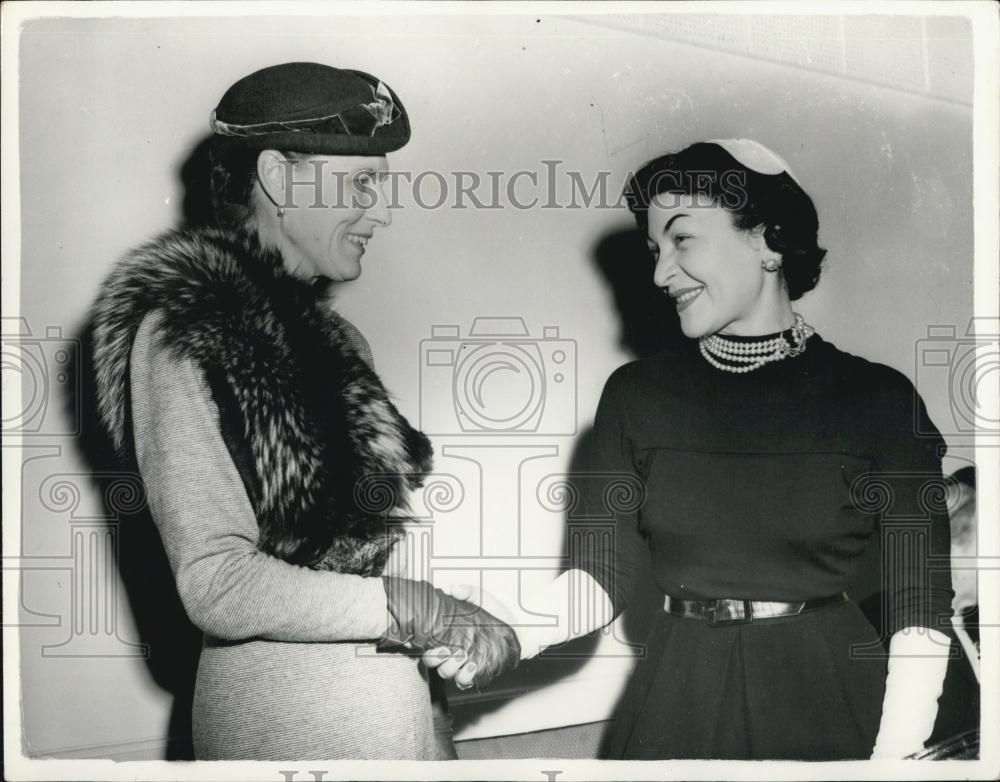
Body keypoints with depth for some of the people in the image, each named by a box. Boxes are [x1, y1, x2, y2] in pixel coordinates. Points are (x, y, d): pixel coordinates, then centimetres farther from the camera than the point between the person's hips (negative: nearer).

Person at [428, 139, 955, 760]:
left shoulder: (877, 400, -7)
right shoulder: (635, 395, -1)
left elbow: (920, 604, -8)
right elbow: (604, 574, -3)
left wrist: (895, 754, -17)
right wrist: (518, 628, -22)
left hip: (831, 700, -1)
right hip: (679, 703, 2)